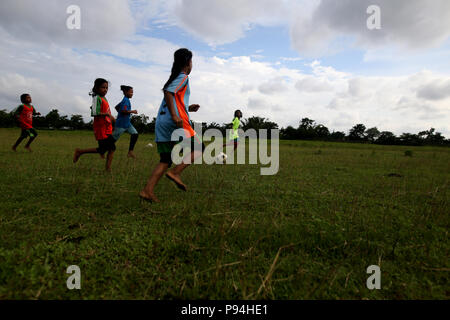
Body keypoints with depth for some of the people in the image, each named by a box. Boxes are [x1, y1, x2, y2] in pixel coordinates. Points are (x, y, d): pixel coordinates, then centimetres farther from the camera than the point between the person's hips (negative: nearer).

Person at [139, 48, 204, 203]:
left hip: (161, 122, 9)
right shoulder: (183, 77, 1)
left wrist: (188, 108, 27)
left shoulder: (175, 77, 26)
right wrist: (175, 116, -21)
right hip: (176, 123, -9)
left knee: (165, 160, 7)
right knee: (198, 148, 4)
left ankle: (147, 191, -2)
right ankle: (176, 172, -11)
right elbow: (168, 92, -16)